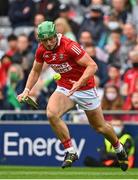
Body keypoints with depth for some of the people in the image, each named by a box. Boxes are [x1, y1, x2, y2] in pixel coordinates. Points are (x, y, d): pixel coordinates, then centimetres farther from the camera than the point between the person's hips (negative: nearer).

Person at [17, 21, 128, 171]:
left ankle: (119, 149, 38)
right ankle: (70, 152, -14)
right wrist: (27, 90, -1)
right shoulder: (41, 51, -6)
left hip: (85, 89, -4)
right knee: (51, 114, -25)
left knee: (99, 126, 8)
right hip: (64, 88, 4)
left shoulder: (69, 46, -26)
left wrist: (78, 84, -40)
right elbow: (35, 71, 12)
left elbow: (92, 66, -29)